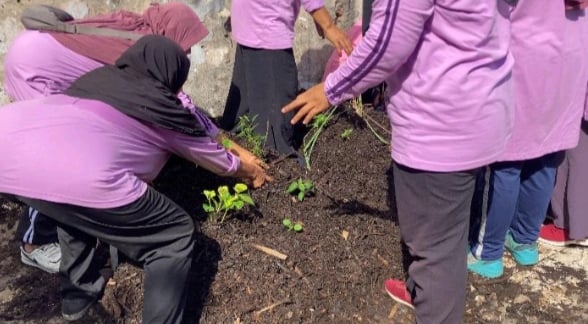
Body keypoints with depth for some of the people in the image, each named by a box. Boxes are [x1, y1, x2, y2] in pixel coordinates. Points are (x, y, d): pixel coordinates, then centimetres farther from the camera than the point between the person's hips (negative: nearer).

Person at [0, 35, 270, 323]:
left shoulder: (100, 77, 33)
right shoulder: (167, 113, 21)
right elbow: (218, 160, 38)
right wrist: (253, 173, 60)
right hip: (75, 176, -7)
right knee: (177, 237, 13)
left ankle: (77, 293, 45)